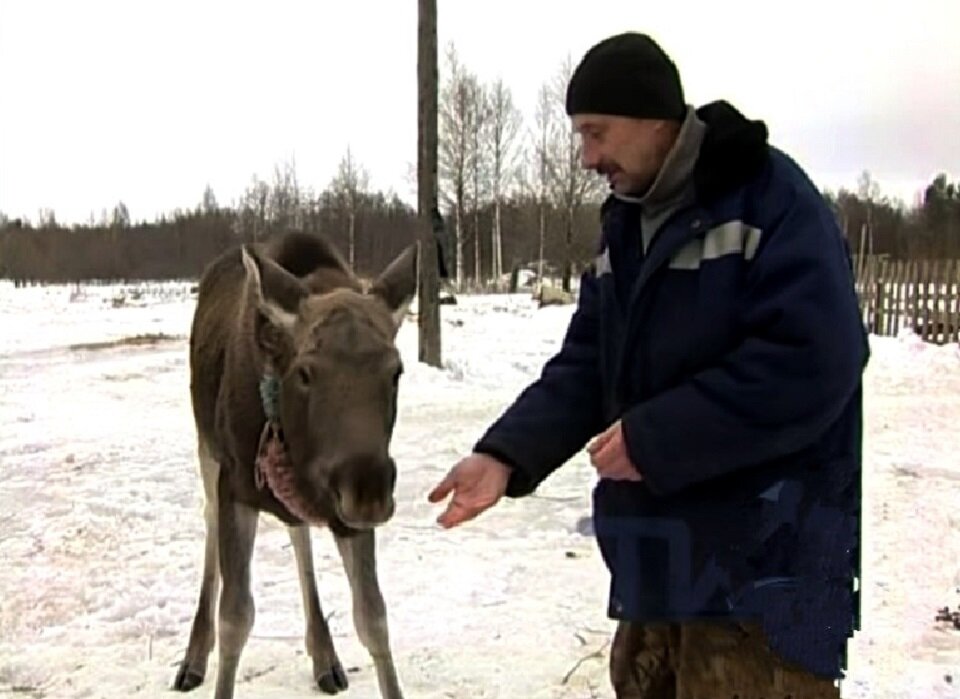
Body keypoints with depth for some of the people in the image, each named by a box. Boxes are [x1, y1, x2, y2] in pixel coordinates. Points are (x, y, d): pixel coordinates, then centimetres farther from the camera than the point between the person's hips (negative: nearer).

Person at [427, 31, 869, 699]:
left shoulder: (771, 195, -14)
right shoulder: (625, 224, 11)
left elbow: (813, 362, -24)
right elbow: (586, 365, 8)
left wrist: (652, 438, -21)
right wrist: (506, 454, -8)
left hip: (764, 555, -8)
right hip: (662, 549, 8)